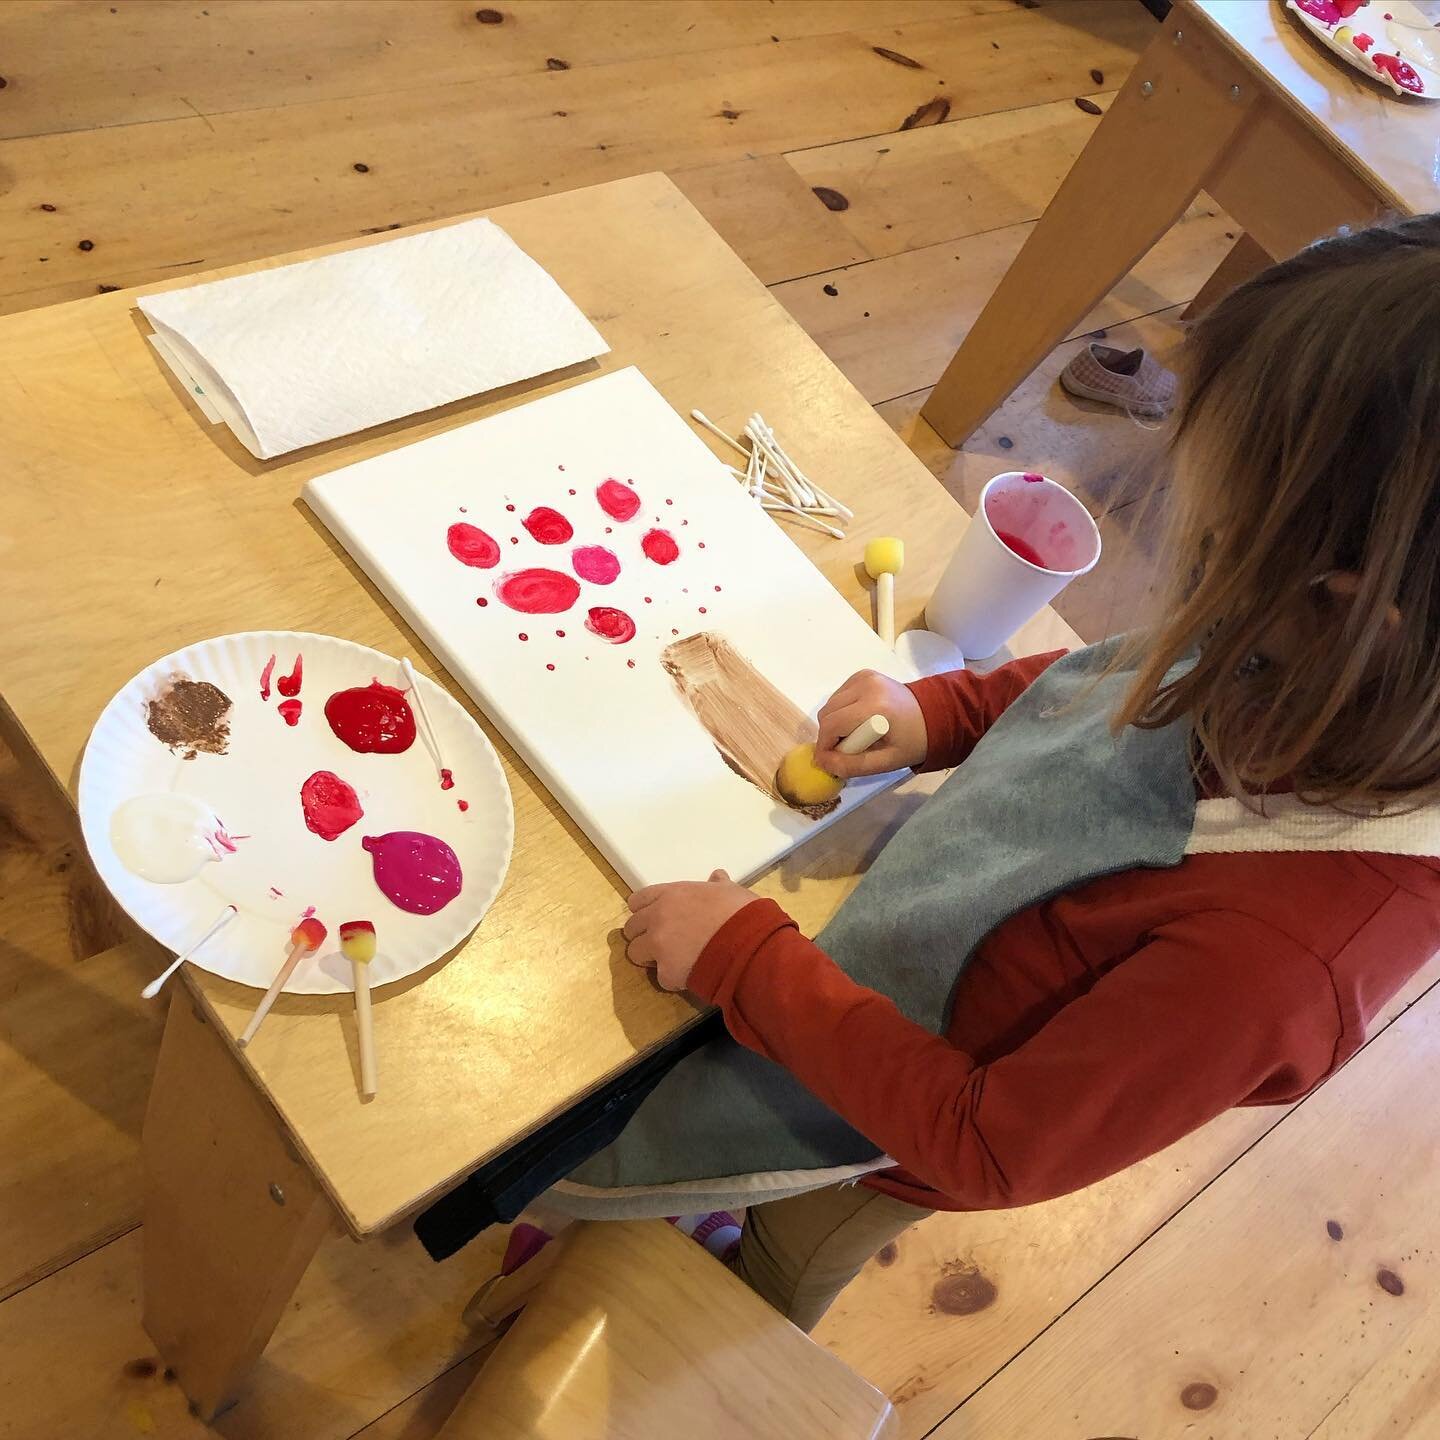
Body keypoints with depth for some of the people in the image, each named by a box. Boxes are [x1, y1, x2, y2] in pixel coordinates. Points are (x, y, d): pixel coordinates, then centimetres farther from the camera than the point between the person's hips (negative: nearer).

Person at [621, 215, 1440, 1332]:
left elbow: (987, 1149, -31)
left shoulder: (1277, 951, -45)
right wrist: (940, 712, -13)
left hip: (902, 1128, -5)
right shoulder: (1291, 680, -24)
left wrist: (743, 957, -28)